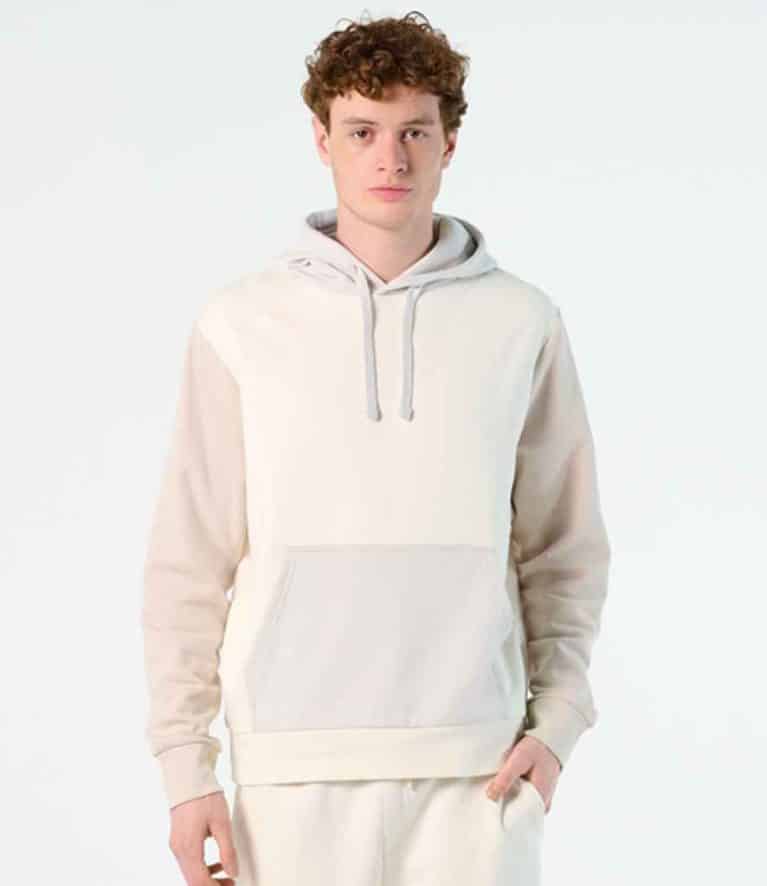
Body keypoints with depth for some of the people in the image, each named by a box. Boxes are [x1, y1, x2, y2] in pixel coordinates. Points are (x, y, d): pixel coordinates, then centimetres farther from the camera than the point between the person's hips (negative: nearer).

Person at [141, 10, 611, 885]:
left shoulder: (522, 322, 4)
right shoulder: (241, 323, 2)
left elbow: (563, 551, 10)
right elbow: (189, 562, 3)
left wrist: (555, 722, 0)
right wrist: (184, 766, 0)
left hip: (474, 768, 1)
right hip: (293, 768, 0)